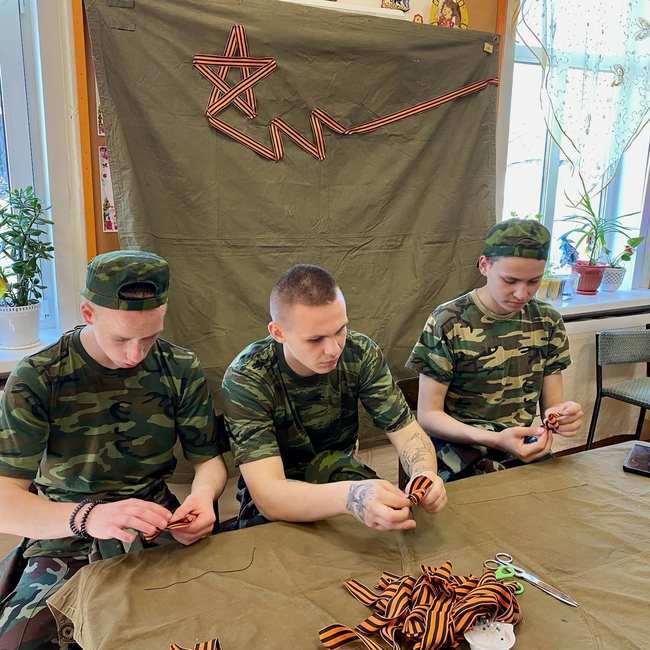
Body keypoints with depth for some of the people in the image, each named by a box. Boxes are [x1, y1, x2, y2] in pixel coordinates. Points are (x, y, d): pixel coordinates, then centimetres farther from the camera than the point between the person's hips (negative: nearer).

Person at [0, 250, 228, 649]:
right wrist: (88, 516, -37)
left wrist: (204, 493, -21)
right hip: (67, 538, -1)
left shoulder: (181, 369, -4)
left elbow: (209, 457, 3)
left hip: (155, 525, 2)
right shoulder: (37, 379, -11)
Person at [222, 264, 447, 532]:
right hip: (277, 503, -2)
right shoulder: (246, 379, -27)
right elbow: (267, 493, -36)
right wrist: (349, 497, -55)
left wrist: (424, 473, -38)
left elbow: (407, 431, -14)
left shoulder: (360, 354, -17)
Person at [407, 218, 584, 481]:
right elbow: (428, 415, -10)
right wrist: (496, 440, -25)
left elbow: (550, 403, 8)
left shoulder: (547, 322, 4)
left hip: (523, 449, 5)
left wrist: (561, 413, -17)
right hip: (461, 456, -4)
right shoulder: (448, 323, -11)